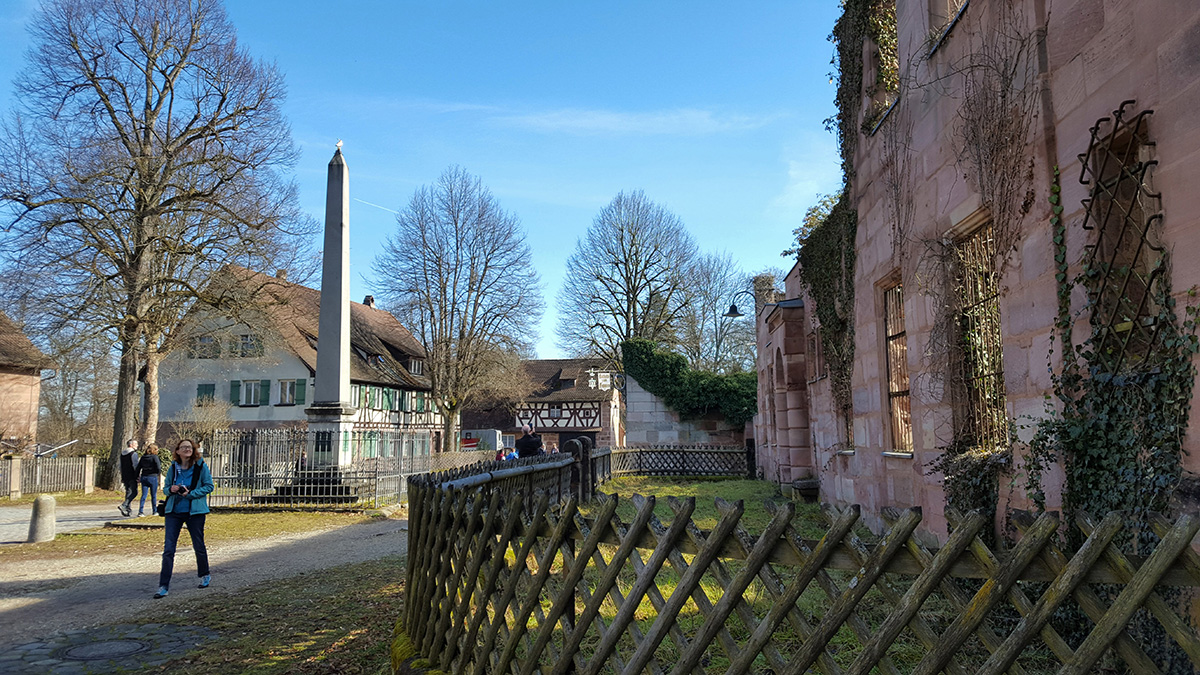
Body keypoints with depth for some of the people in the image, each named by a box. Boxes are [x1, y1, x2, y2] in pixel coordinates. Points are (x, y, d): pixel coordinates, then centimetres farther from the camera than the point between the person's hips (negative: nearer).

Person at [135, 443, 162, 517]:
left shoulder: (143, 457, 7)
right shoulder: (154, 457, -10)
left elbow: (138, 468, 8)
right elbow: (158, 468, -15)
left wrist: (138, 477, 14)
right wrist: (159, 473, 5)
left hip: (144, 477, 5)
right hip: (152, 477, -5)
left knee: (143, 495, 5)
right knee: (154, 495, 8)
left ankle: (140, 512, -4)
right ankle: (154, 511, 17)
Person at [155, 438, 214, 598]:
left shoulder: (201, 466, -6)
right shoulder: (173, 468, 3)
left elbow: (209, 486, -5)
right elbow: (166, 488, 12)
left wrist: (190, 494, -16)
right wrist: (171, 490, -11)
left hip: (195, 512, -2)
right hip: (174, 511, 2)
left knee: (199, 546, 11)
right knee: (168, 549, -4)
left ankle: (205, 575, 34)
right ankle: (163, 586, 0)